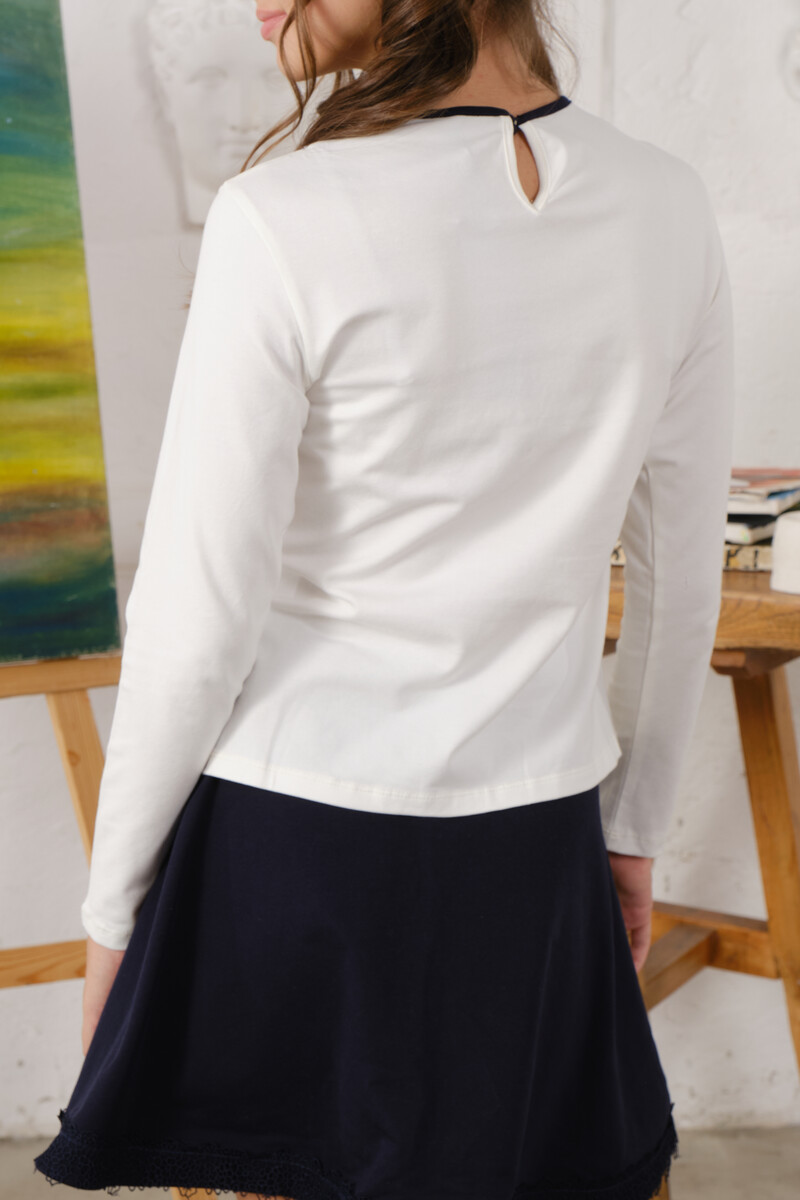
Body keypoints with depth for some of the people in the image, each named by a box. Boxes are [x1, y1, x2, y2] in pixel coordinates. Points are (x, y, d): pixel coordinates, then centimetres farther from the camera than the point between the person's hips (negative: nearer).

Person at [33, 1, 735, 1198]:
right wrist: (634, 828, 17)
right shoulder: (669, 208, -3)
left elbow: (196, 629, -15)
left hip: (296, 833, -4)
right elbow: (684, 575, 4)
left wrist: (112, 904, 0)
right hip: (530, 846, 4)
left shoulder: (285, 223, -18)